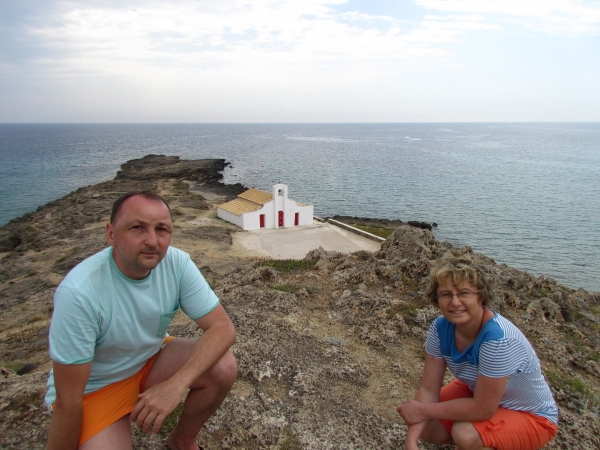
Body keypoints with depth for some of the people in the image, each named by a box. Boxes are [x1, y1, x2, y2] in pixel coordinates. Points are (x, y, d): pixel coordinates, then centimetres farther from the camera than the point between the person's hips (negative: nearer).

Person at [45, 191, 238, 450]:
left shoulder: (177, 263, -20)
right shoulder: (79, 292, -32)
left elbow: (223, 327, -21)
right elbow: (68, 401, -24)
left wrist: (176, 384, -34)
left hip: (151, 360, 4)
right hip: (94, 387, -3)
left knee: (223, 368, -18)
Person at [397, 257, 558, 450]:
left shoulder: (497, 338, -36)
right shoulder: (441, 327, -17)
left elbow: (483, 409, -30)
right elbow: (428, 389, -15)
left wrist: (423, 411, -21)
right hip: (478, 392, 7)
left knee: (465, 434, -30)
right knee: (425, 427, -6)